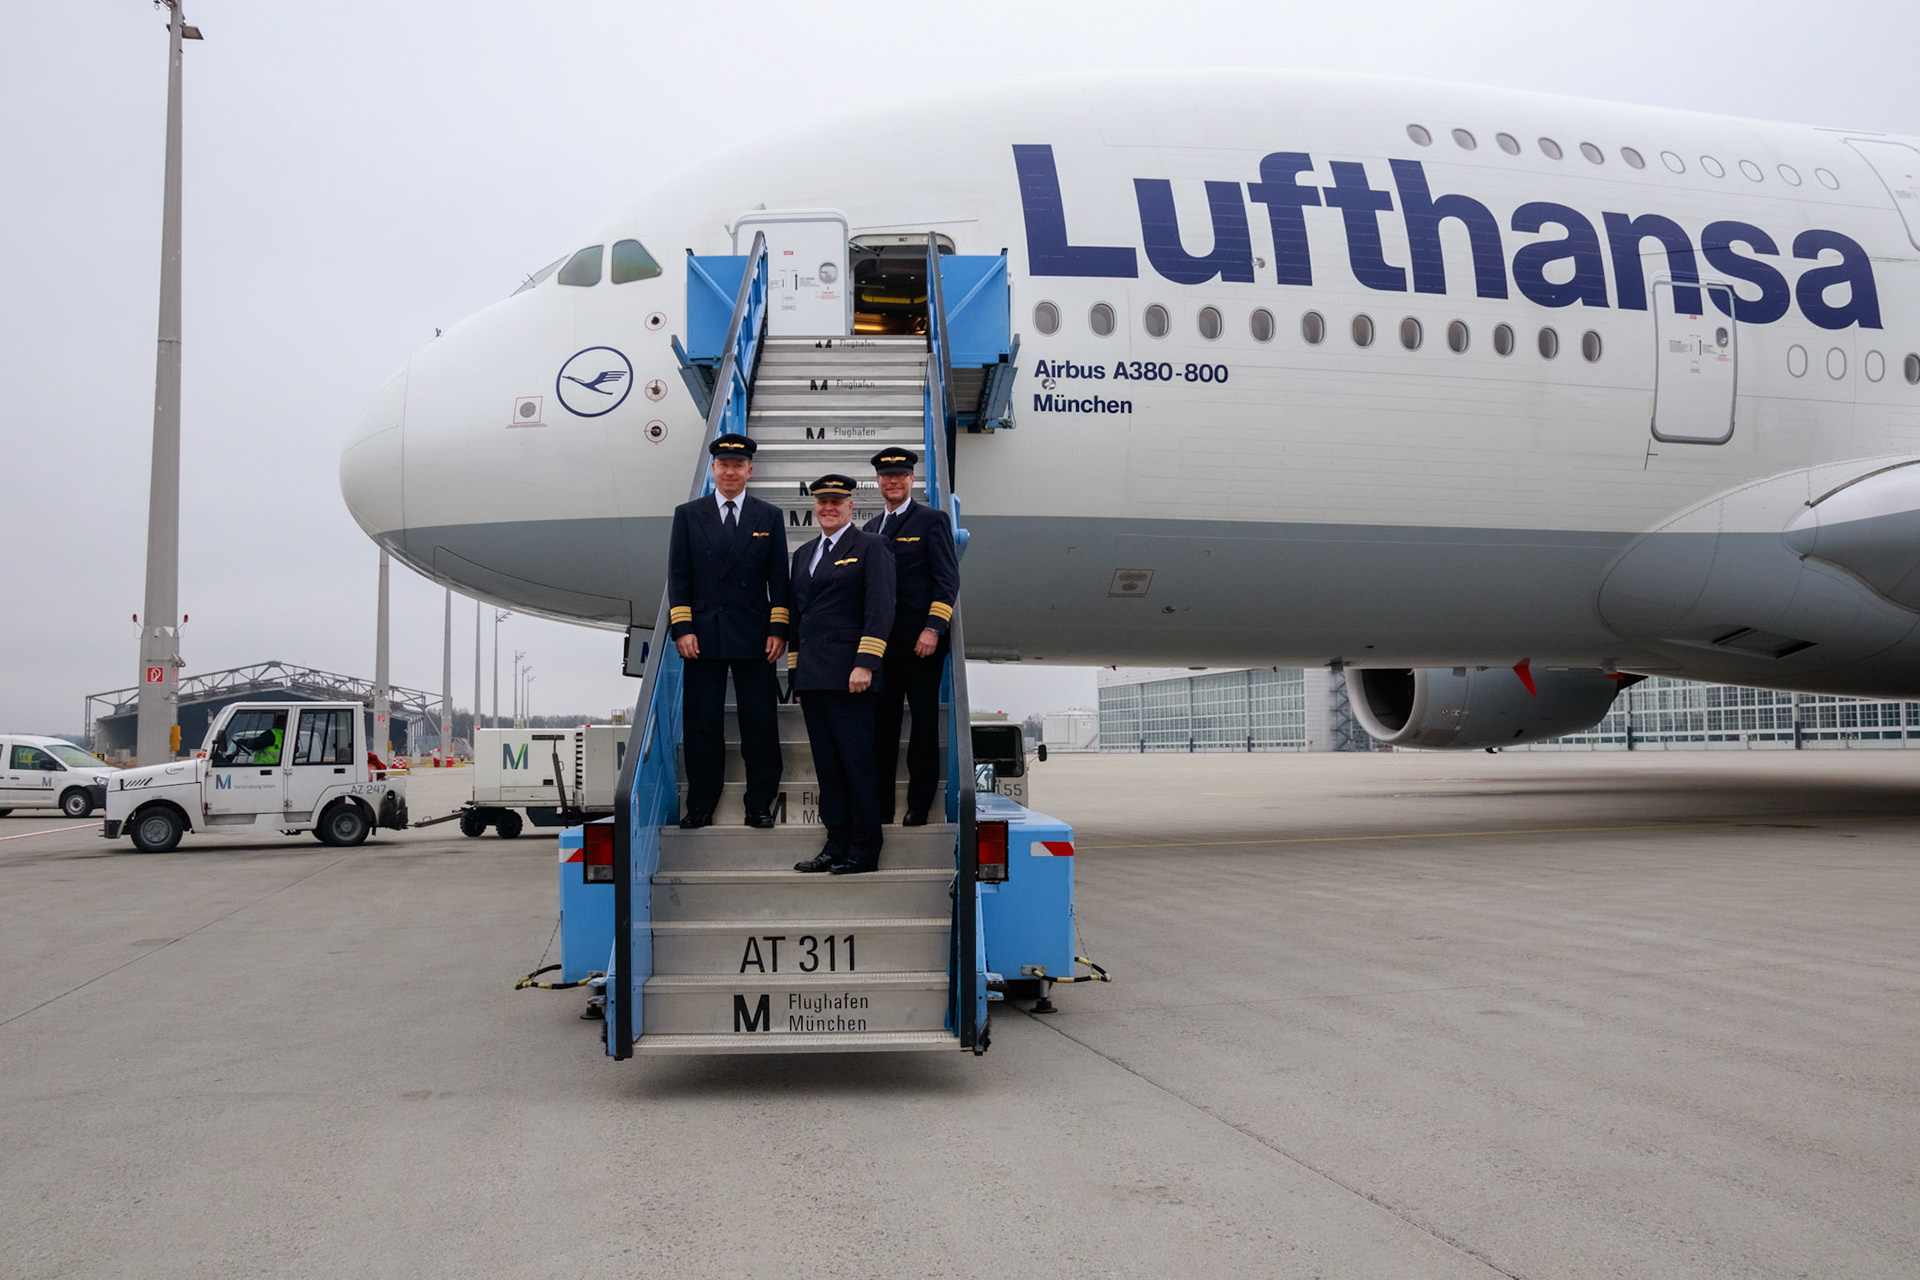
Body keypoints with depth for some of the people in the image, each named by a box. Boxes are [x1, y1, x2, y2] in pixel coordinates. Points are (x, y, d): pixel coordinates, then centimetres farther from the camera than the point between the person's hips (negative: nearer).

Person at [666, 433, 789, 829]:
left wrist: (778, 630, -2)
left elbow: (779, 578, 6)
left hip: (754, 637, 0)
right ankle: (700, 806, 13)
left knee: (760, 723, 2)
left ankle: (760, 806, 12)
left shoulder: (769, 517, 9)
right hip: (703, 636, 0)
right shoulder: (688, 514, 8)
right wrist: (682, 628, -4)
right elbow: (678, 577, 5)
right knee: (701, 724, 4)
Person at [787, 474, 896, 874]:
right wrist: (796, 670, 17)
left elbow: (880, 610, -9)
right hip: (812, 676, 7)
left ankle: (864, 851, 2)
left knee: (857, 763, -5)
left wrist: (865, 664, -17)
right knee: (827, 766, 9)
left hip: (848, 675, -7)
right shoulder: (803, 554, 20)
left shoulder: (869, 548, -1)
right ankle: (836, 845, 15)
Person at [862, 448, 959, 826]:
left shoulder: (933, 521, -1)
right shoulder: (872, 528, 17)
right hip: (880, 640, 5)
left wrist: (933, 628, -16)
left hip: (920, 640, -5)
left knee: (924, 722, 2)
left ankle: (919, 806, 9)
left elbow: (948, 579, -7)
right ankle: (880, 806, 11)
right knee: (881, 723, 5)